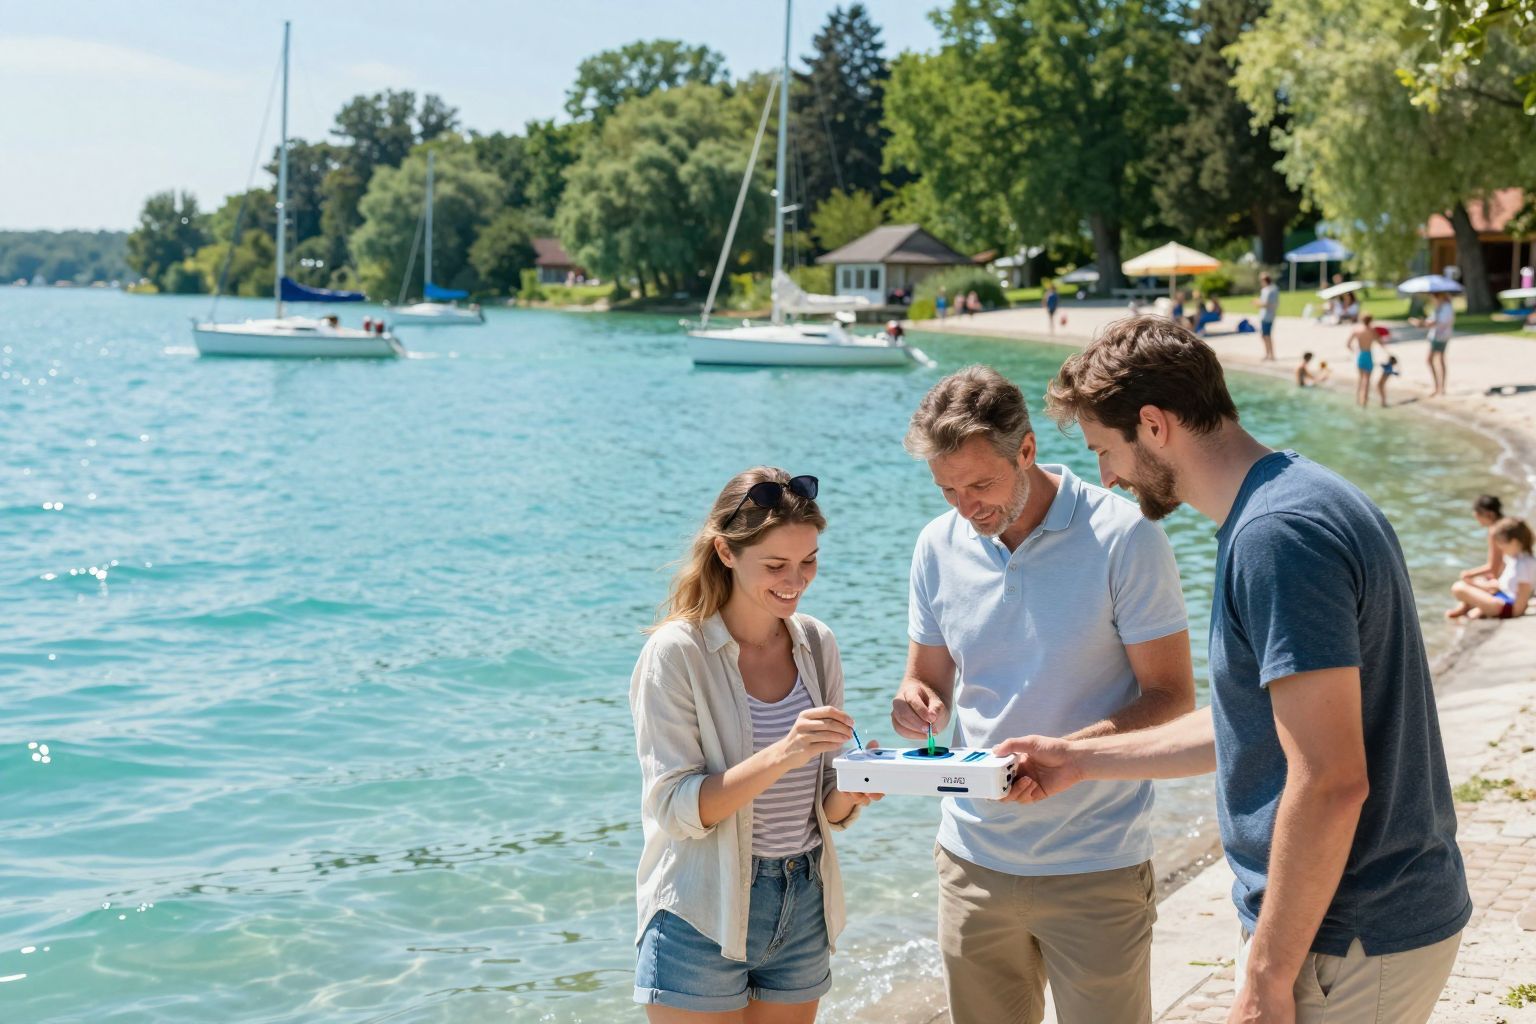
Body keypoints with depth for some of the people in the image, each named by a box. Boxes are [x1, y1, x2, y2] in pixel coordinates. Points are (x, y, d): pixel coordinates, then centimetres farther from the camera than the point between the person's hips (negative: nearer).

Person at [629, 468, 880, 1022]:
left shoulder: (816, 645, 3)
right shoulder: (678, 653, -13)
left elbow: (826, 811, 7)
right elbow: (676, 810, -19)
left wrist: (850, 792, -16)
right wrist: (782, 754, -30)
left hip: (803, 910, 5)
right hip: (704, 921, -5)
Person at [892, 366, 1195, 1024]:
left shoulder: (1121, 538, -12)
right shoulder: (940, 544, 3)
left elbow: (1171, 696, -10)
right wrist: (917, 702, -12)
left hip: (1094, 869, -4)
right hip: (973, 857, 4)